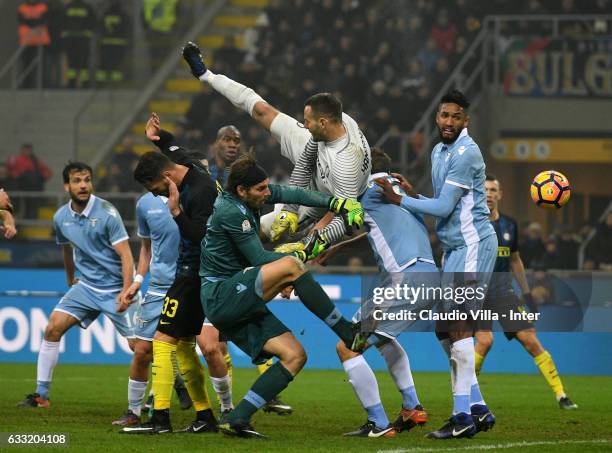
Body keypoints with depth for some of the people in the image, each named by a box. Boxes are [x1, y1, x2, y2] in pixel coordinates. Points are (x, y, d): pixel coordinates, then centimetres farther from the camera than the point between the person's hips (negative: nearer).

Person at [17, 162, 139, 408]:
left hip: (116, 289, -5)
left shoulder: (107, 213, -16)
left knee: (140, 348, -11)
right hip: (86, 286, 5)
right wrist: (70, 279, 31)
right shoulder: (61, 217, 1)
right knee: (52, 328, -8)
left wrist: (126, 291, -28)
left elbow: (125, 255, -18)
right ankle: (41, 395, -1)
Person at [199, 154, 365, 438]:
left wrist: (337, 203, -2)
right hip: (222, 295, -10)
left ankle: (236, 420, -6)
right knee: (290, 265, -29)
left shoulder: (250, 196, 11)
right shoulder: (230, 212, -15)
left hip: (240, 305, 10)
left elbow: (292, 194, 10)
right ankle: (348, 334, -25)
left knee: (294, 355, -2)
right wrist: (304, 254, -8)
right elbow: (259, 259, -14)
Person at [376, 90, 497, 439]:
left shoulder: (465, 154, -15)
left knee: (458, 327, -12)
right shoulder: (439, 151, 15)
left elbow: (444, 208, -17)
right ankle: (477, 408, 13)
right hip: (454, 246, 10)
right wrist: (413, 195, 5)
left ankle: (463, 417, -12)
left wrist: (399, 200, -10)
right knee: (445, 329, 9)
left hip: (473, 244, -10)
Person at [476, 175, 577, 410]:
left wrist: (526, 292, 20)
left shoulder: (509, 225, 9)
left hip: (504, 291, 4)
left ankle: (561, 395, -3)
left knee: (530, 340, -6)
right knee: (485, 340, -24)